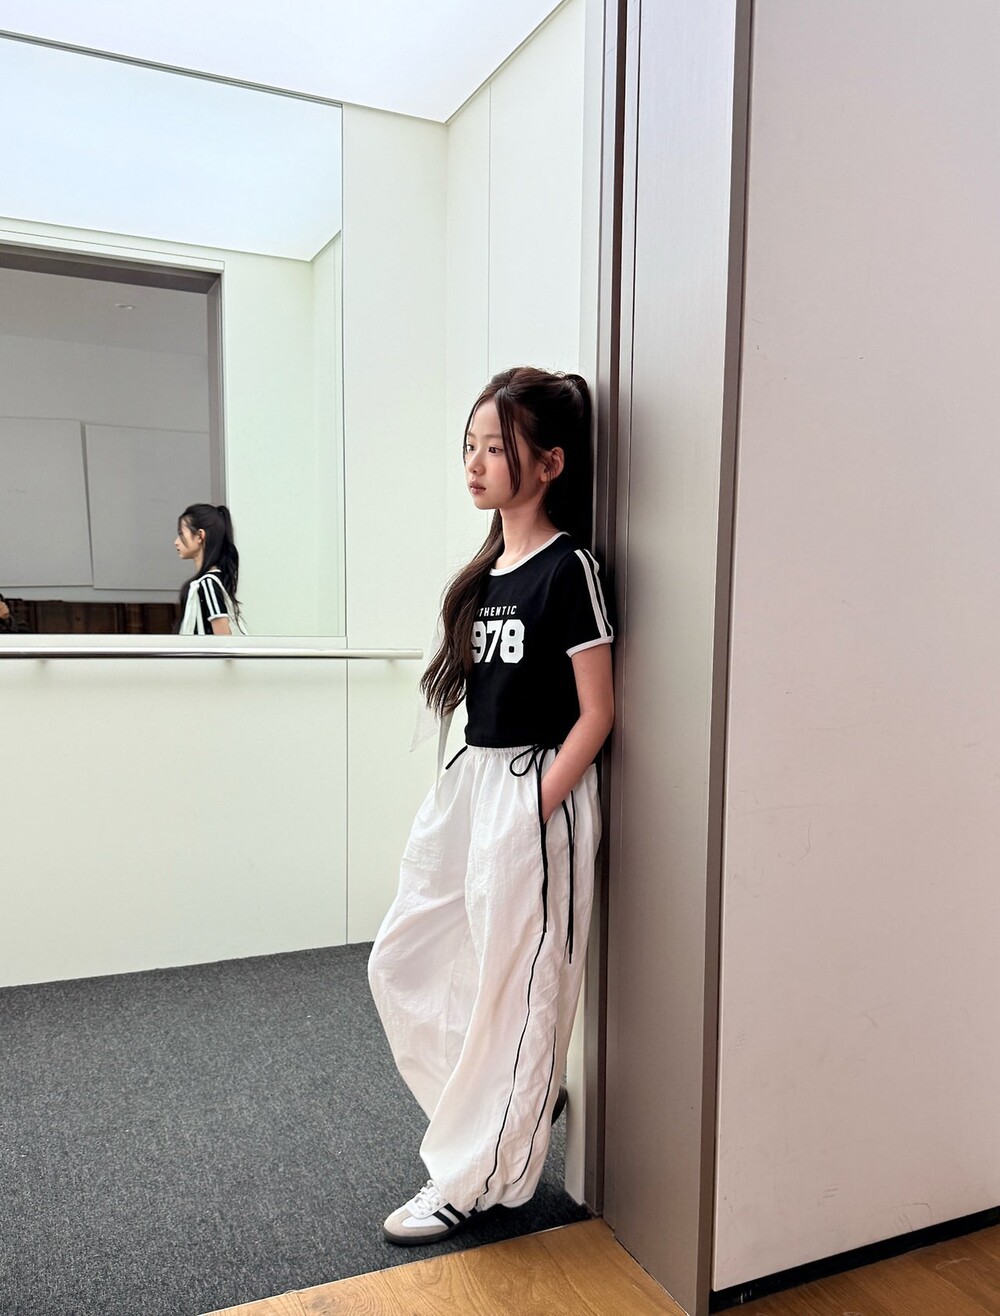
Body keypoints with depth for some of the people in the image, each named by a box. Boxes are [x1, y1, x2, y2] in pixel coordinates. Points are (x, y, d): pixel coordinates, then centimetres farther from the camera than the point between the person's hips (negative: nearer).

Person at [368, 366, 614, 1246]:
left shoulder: (568, 568, -13)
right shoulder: (488, 569, 10)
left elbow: (596, 713, -14)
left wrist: (532, 813, -17)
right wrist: (468, 796, 8)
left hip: (535, 792, -9)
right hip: (467, 783, 9)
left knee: (506, 989, 6)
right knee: (402, 965, 16)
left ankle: (475, 1179, 27)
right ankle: (520, 1102, 37)